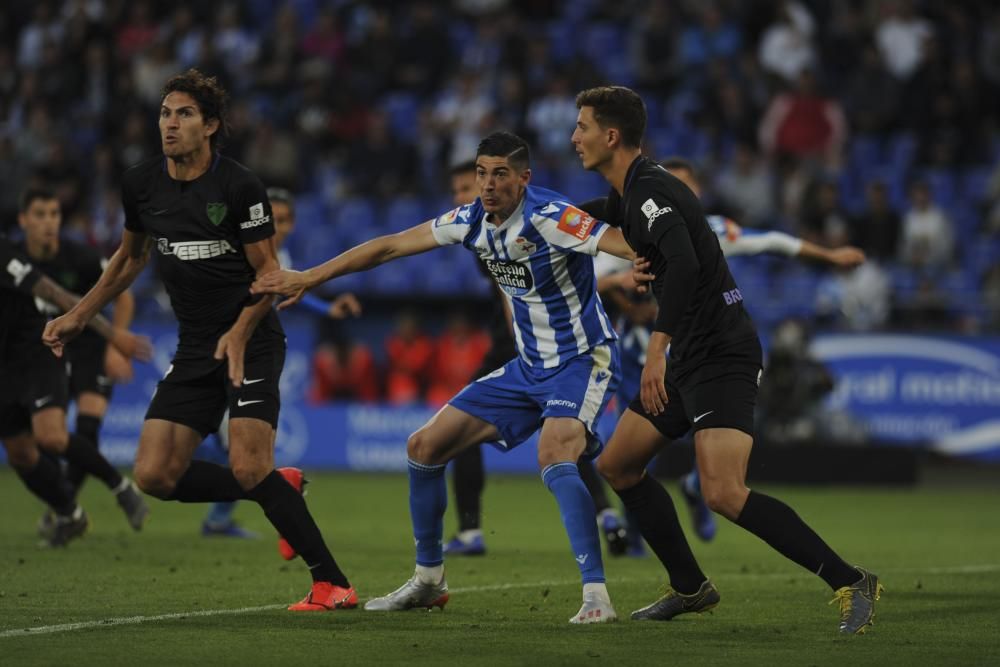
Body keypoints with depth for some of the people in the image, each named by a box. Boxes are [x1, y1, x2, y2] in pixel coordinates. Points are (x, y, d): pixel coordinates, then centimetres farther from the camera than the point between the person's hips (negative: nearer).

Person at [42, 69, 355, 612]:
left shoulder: (238, 186, -14)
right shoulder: (141, 184, 3)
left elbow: (269, 272, -8)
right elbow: (131, 257, 21)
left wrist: (239, 333, -23)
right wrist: (79, 315, 19)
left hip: (251, 342, -6)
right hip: (193, 350, 6)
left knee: (248, 469, -21)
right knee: (154, 475, -5)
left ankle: (331, 583, -13)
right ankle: (278, 487, 15)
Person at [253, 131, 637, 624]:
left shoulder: (548, 218, -22)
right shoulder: (471, 222, 0)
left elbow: (625, 245, -33)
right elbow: (391, 246, 9)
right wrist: (308, 278, 12)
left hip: (581, 362, -8)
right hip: (528, 367, 8)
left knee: (553, 457, -35)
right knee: (425, 446, 7)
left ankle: (596, 596, -32)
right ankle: (428, 581, 22)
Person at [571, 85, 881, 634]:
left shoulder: (650, 189, -15)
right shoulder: (630, 192, 15)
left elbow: (683, 263, -32)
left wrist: (657, 348, -37)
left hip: (722, 357, -10)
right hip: (689, 359, 10)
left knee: (723, 493, -22)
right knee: (617, 465, 14)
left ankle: (850, 582, -19)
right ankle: (690, 587, 22)